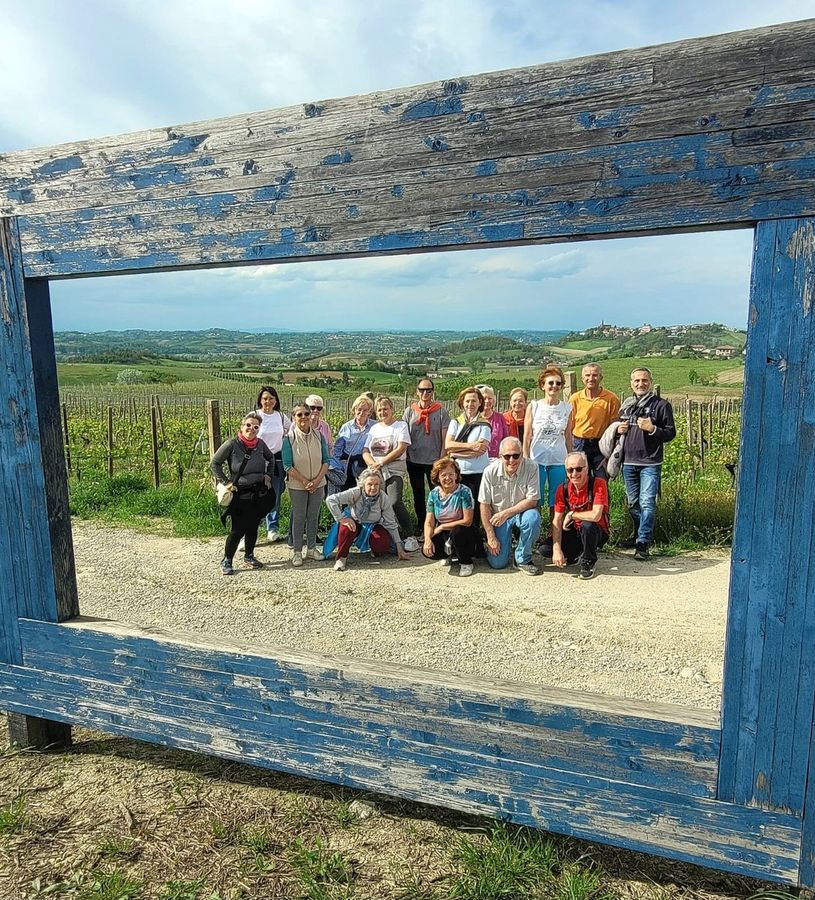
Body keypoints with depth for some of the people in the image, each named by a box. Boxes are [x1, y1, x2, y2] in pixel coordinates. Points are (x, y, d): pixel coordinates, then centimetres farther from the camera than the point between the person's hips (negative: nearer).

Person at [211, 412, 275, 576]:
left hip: (259, 494, 4)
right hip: (240, 495, -4)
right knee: (238, 530, -4)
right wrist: (226, 482, -10)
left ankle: (249, 556, 32)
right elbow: (214, 464, -6)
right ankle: (226, 561, 13)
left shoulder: (260, 444, 1)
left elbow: (271, 458, 21)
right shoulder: (231, 444, -12)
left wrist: (268, 475, 10)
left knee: (253, 527, 14)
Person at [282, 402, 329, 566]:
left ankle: (311, 548, 24)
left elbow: (326, 460, 1)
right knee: (298, 518, 4)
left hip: (317, 484, 3)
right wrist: (305, 481, -16)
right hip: (297, 485, -3)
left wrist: (317, 480, -12)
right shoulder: (289, 438, -9)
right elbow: (288, 466, -12)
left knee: (313, 516, 11)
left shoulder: (319, 436, 0)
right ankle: (297, 551, 14)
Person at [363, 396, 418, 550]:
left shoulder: (401, 425, 4)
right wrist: (373, 464, -8)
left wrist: (381, 463, -10)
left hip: (394, 471, -5)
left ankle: (410, 537, -14)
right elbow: (365, 451, 14)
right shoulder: (374, 428, 20)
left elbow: (401, 448, -9)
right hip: (375, 473, 5)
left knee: (395, 503, -21)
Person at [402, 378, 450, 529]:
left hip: (434, 461, -3)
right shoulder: (410, 411, 3)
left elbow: (445, 439, -3)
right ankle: (420, 527, 27)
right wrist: (405, 457, 2)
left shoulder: (441, 412, -3)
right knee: (418, 495, 14)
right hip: (414, 460, 3)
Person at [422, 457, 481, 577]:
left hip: (464, 532, -3)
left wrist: (442, 527, -15)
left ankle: (466, 562, -6)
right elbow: (429, 523, -4)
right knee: (427, 550, -24)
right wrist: (427, 540, -24)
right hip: (443, 535, 3)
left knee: (457, 531, -37)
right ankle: (450, 554, 13)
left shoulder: (464, 491, -15)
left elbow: (467, 521, -20)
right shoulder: (434, 494, -2)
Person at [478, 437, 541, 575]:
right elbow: (484, 505, -10)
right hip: (498, 517, 0)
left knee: (533, 517, -36)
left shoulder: (531, 468, -17)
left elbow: (532, 501, -17)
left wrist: (506, 513, -24)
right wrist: (490, 537, -11)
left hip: (521, 513, 0)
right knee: (497, 563, -10)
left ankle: (523, 559, -11)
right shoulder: (490, 471, -15)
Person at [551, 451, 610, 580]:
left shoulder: (599, 484, -21)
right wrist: (557, 549, -22)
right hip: (574, 532, 4)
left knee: (587, 525, -37)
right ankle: (575, 555, 16)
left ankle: (589, 562, -9)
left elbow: (595, 516, -32)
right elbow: (557, 521, -11)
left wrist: (571, 514, -17)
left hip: (597, 532, -4)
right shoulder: (562, 489, -7)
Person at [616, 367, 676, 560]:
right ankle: (638, 534, 29)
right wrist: (618, 430, 4)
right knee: (633, 503, 14)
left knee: (647, 503, -11)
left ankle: (643, 543, -8)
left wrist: (652, 429, -19)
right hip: (628, 462, 5)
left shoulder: (661, 405, -1)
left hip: (650, 464, -5)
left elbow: (671, 433, -3)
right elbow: (617, 428, 27)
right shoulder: (626, 405, 14)